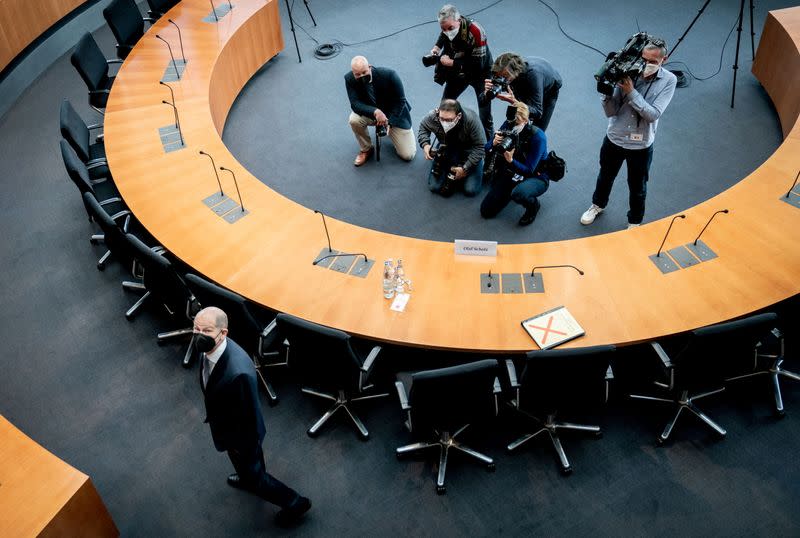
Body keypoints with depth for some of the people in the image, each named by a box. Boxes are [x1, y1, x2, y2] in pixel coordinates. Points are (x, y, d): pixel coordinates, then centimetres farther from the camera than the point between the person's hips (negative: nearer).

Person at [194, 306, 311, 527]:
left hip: (240, 434, -8)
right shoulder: (209, 348, -19)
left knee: (253, 473, 18)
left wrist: (246, 448, -14)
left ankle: (294, 502, 40)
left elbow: (250, 414, -29)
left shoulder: (238, 372, -45)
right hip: (226, 425, 8)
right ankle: (247, 478, 69)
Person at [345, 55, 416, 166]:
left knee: (407, 155, -9)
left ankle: (392, 132, 23)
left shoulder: (388, 74, -27)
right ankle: (366, 149, -3)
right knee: (354, 120, -33)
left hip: (395, 114, -2)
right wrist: (375, 112, -43)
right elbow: (355, 103, -24)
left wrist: (389, 122, -26)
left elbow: (400, 101, -18)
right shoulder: (349, 79, -20)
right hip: (370, 113, 2)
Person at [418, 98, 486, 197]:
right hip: (446, 150, 2)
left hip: (468, 151, -2)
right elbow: (423, 127, -1)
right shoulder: (433, 117, -26)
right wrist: (425, 144, -18)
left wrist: (465, 168, -27)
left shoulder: (471, 120, -33)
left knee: (471, 190, -15)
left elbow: (479, 146, -24)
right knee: (434, 187, -8)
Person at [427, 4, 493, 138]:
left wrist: (451, 63, -32)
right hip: (458, 71, 6)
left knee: (485, 117, -6)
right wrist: (437, 47, -9)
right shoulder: (448, 25, -16)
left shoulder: (475, 31, -35)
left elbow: (477, 65, -35)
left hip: (480, 73, -6)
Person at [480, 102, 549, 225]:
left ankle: (533, 205, -4)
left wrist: (511, 161, -42)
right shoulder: (508, 126, -12)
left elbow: (529, 170, -25)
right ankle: (511, 191, 24)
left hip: (536, 177, -5)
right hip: (510, 173, 5)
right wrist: (494, 143, -30)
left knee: (518, 193, -41)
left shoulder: (537, 136, -25)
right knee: (486, 211, -2)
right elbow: (487, 150, -7)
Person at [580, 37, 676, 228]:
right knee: (606, 176, 25)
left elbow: (653, 114, -24)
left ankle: (635, 222, 41)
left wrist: (631, 92, -30)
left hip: (641, 145, -1)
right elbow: (611, 112, -14)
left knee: (637, 187, 16)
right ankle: (598, 204, 54)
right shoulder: (628, 73, -14)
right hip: (614, 139, 1)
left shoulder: (668, 80, -15)